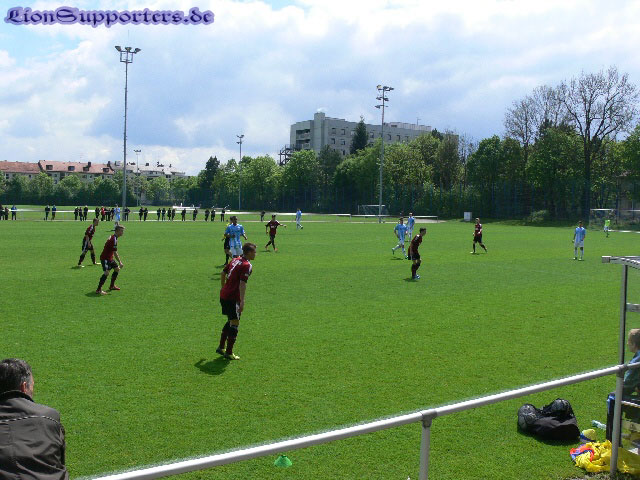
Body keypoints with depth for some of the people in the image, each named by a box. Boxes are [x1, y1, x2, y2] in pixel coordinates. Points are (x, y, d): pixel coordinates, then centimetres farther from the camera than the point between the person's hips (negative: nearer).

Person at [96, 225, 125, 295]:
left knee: (117, 269, 15)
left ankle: (112, 286, 26)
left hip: (109, 258, 10)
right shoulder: (114, 239, -22)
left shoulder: (113, 237, 10)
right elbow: (115, 253, -24)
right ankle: (98, 290, -16)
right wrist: (120, 262, -20)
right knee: (106, 273, -18)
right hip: (105, 258, -10)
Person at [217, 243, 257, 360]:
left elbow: (223, 273, 20)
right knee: (235, 323, 0)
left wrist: (223, 288, 32)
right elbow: (242, 284, -22)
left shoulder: (235, 260, 12)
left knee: (230, 321, 21)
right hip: (233, 298, -9)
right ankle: (229, 353, 4)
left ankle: (221, 347, 26)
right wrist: (242, 301, -24)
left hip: (224, 295, 9)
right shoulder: (247, 266, -13)